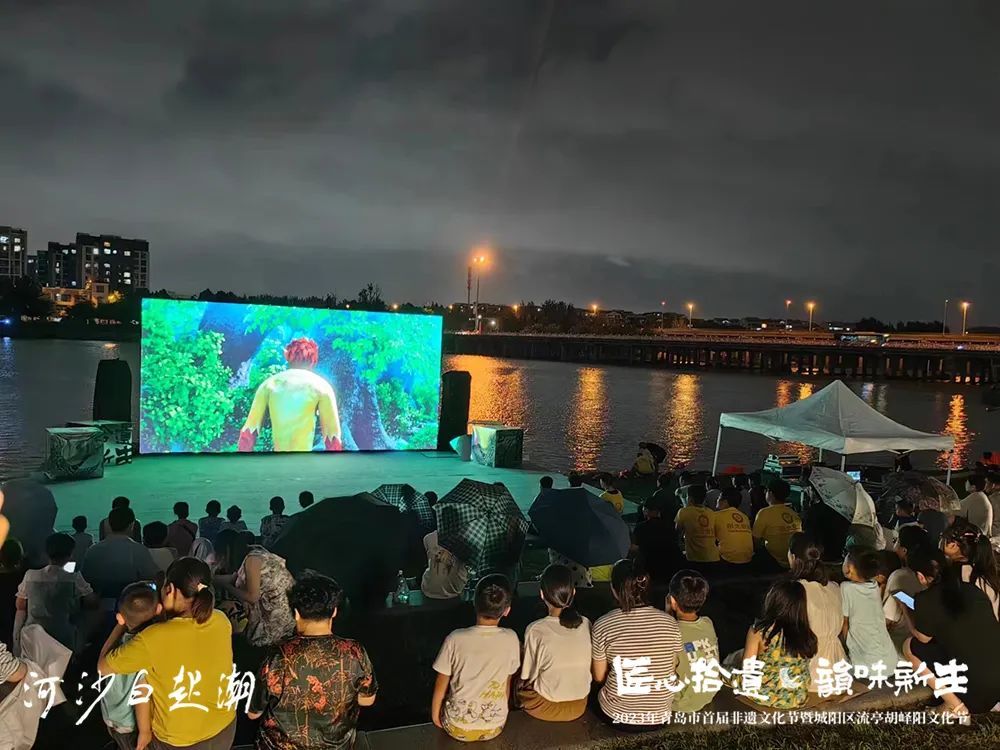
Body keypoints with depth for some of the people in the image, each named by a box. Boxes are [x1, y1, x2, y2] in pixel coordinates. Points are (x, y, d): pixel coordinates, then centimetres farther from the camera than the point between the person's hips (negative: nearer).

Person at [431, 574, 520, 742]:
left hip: (458, 728, -1)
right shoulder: (511, 639, -17)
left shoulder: (455, 639, -22)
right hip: (495, 727, 2)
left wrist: (434, 714, 9)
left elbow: (441, 684, -9)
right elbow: (507, 682, -1)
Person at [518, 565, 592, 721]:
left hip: (545, 708, -4)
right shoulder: (586, 624, -11)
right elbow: (589, 668, 1)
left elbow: (528, 677, -12)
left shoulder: (536, 630, -22)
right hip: (579, 707, 4)